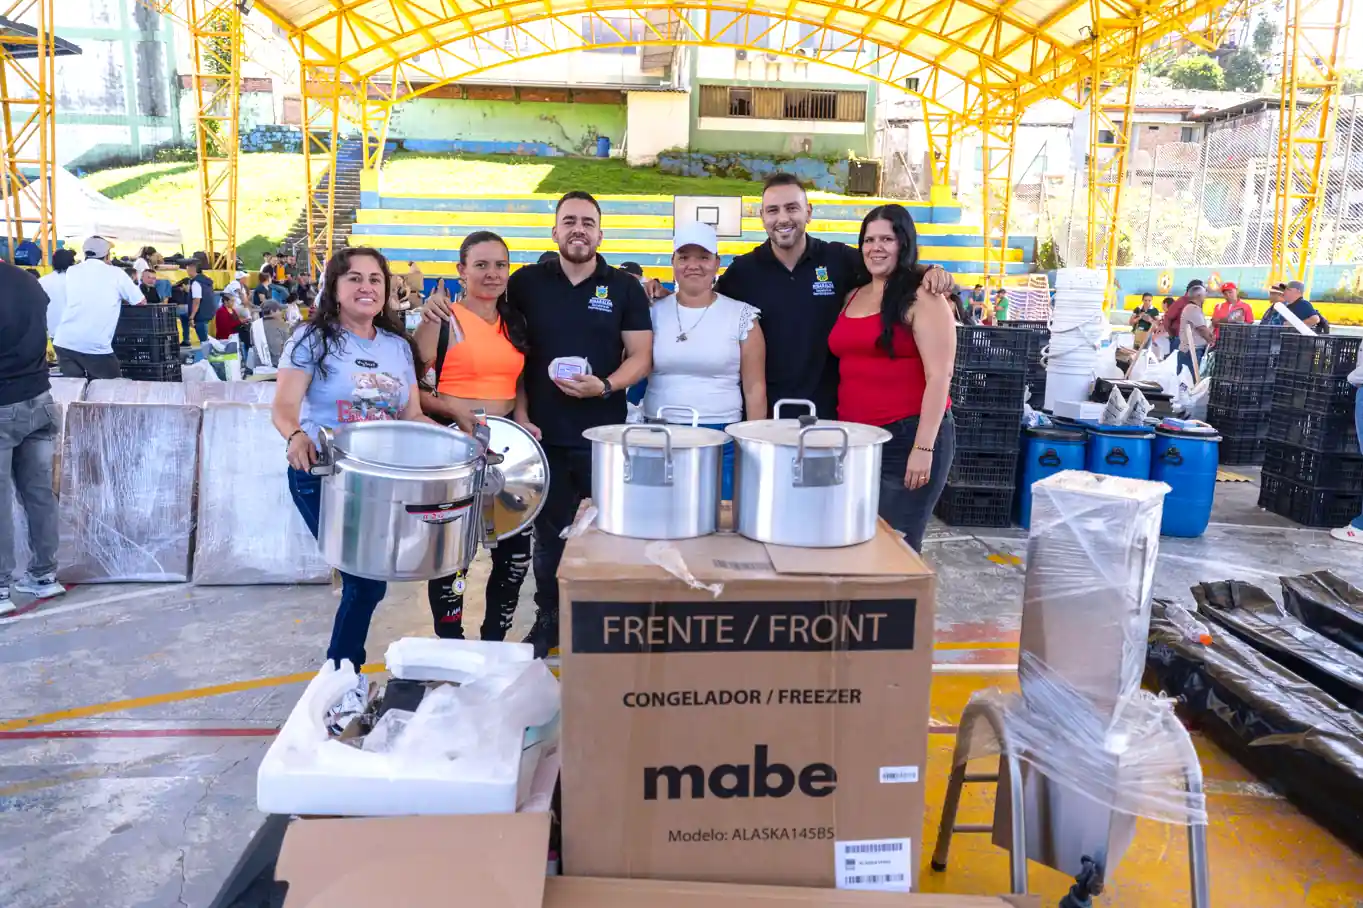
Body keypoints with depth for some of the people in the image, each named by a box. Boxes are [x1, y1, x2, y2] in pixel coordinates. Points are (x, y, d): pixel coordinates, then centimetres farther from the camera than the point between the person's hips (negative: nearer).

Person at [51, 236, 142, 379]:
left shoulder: (71, 271, 11)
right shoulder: (116, 273, 1)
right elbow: (141, 301, 11)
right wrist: (119, 296, 31)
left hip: (65, 343, 4)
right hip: (97, 347, -4)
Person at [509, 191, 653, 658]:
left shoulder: (625, 288, 2)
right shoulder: (525, 282, 4)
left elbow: (641, 356, 1)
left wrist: (605, 387, -17)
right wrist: (520, 417, -4)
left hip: (605, 435, -1)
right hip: (544, 435, 1)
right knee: (548, 533, 12)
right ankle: (547, 619, 28)